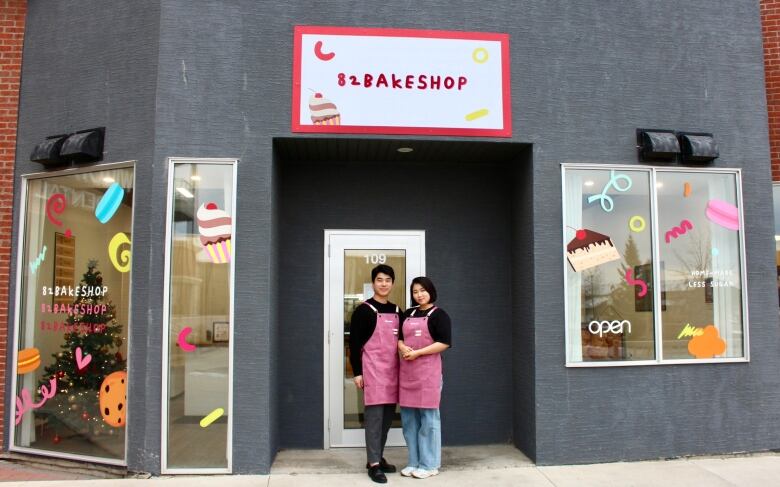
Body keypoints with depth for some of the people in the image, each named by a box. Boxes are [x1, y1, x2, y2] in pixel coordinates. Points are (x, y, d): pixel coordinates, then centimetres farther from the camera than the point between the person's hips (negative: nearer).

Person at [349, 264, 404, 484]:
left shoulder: (396, 311, 13)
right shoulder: (364, 310, -6)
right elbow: (354, 343, -8)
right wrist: (357, 372, -12)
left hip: (393, 371, 6)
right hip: (373, 370, -6)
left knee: (388, 415, 11)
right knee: (374, 415, -5)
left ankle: (378, 457, 23)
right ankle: (374, 463, 2)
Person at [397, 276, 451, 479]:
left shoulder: (439, 314, -2)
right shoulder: (408, 314, 16)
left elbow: (444, 343, -11)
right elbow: (398, 338, 17)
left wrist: (417, 353, -16)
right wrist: (403, 348, -6)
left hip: (428, 370, -6)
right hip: (406, 370, 6)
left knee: (428, 417, -1)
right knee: (409, 418, 8)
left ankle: (429, 465, 8)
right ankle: (414, 462, 18)